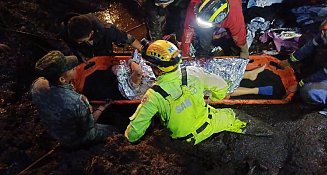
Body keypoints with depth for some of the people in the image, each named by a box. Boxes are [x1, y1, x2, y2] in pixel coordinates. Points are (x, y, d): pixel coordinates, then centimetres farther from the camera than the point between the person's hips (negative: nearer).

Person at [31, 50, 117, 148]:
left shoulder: (36, 85, -25)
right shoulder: (77, 102, -44)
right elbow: (89, 126, -23)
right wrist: (101, 108, -11)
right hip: (75, 141, -6)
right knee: (113, 127, 13)